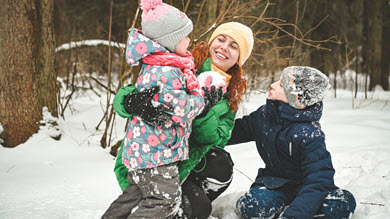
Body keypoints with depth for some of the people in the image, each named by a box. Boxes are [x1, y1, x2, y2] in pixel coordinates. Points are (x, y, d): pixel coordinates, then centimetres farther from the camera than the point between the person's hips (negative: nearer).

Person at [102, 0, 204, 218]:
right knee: (166, 199, -7)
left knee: (136, 195, 19)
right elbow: (179, 108, -25)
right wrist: (202, 97, -11)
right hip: (156, 150, -10)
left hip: (141, 149, 10)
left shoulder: (155, 65, 10)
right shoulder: (166, 72, -23)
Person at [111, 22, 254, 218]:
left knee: (221, 166, -15)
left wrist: (203, 111, -30)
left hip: (187, 159, 6)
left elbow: (216, 139, -11)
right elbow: (123, 96, -19)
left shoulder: (230, 95, 3)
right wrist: (135, 102, -44)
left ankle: (188, 201, 10)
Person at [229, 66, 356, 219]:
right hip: (275, 182, 2)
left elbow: (318, 179, -31)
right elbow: (239, 131, 13)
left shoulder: (309, 134, -24)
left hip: (303, 185, -1)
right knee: (251, 207, -33)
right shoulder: (265, 114, -6)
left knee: (345, 202, -33)